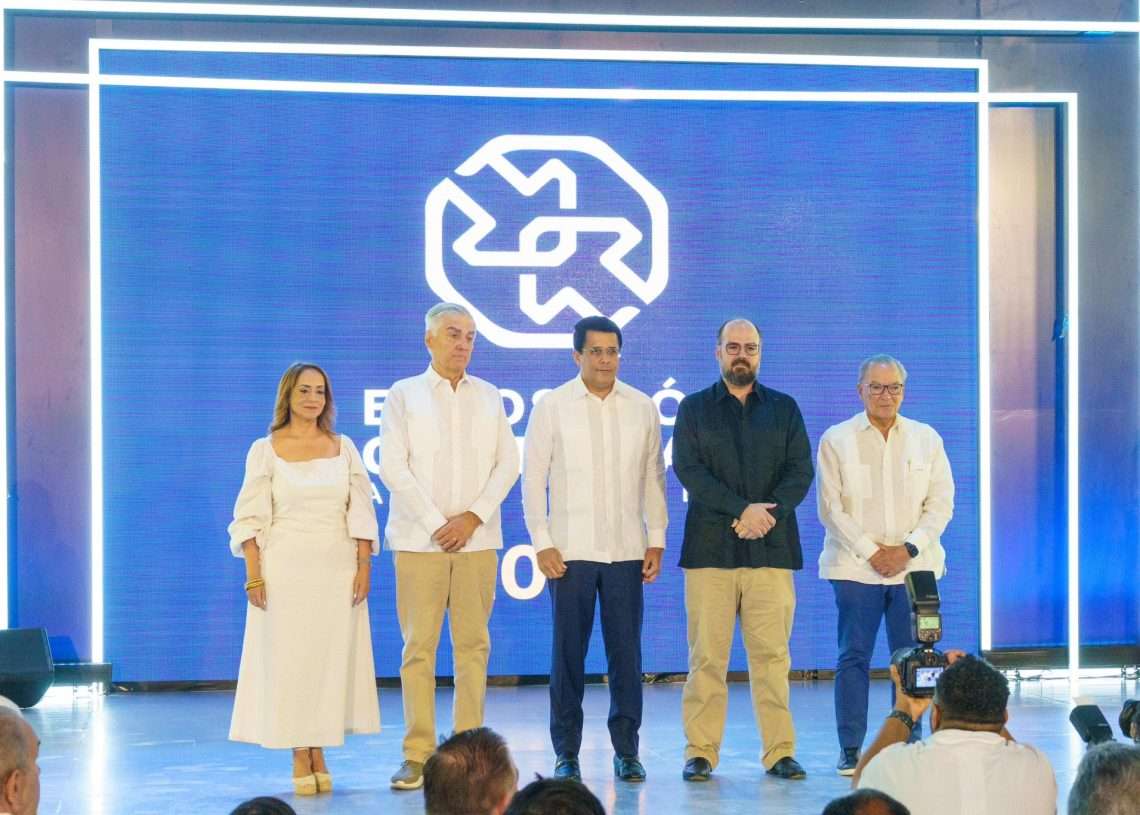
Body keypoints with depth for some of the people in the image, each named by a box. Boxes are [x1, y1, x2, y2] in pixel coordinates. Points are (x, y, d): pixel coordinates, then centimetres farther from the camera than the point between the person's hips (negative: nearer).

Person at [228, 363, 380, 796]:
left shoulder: (343, 448, 8)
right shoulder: (265, 450, 2)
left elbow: (360, 513, 5)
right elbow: (251, 518, -2)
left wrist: (364, 567, -3)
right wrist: (253, 575, -9)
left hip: (337, 569, 2)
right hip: (285, 568, -2)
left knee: (332, 657, 2)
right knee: (287, 658, -1)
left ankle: (319, 752, 12)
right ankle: (300, 758, 7)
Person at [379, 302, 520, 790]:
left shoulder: (489, 397, 12)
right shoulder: (403, 396, 5)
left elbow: (507, 464, 6)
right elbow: (393, 467, -3)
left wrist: (473, 517, -7)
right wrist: (435, 524, -9)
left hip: (477, 539, 2)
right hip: (420, 539, -2)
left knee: (473, 646, 2)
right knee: (418, 648, -4)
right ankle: (418, 755, -1)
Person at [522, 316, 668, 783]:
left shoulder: (642, 408, 7)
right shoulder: (553, 407, 1)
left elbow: (654, 477, 10)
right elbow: (533, 478, 1)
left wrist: (656, 540, 5)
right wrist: (542, 543, -5)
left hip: (627, 550, 2)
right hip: (570, 550, -2)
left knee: (626, 653, 2)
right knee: (568, 654, 1)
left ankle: (627, 751, 11)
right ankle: (566, 754, 9)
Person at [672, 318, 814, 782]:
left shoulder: (784, 409, 14)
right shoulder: (694, 408, 9)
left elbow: (801, 471, 5)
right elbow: (688, 469, -3)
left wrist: (769, 512, -12)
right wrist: (743, 510, -12)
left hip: (771, 548, 1)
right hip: (710, 547, -1)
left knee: (772, 655, -1)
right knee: (707, 655, -2)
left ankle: (779, 752, 2)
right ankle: (700, 752, 2)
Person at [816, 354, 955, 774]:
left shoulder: (927, 439, 10)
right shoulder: (836, 440, 4)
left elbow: (941, 504, 6)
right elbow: (831, 508, -1)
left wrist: (908, 549, -7)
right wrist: (871, 552, -8)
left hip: (914, 566, 2)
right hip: (855, 566, -1)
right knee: (853, 657, -2)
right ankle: (851, 749, 2)